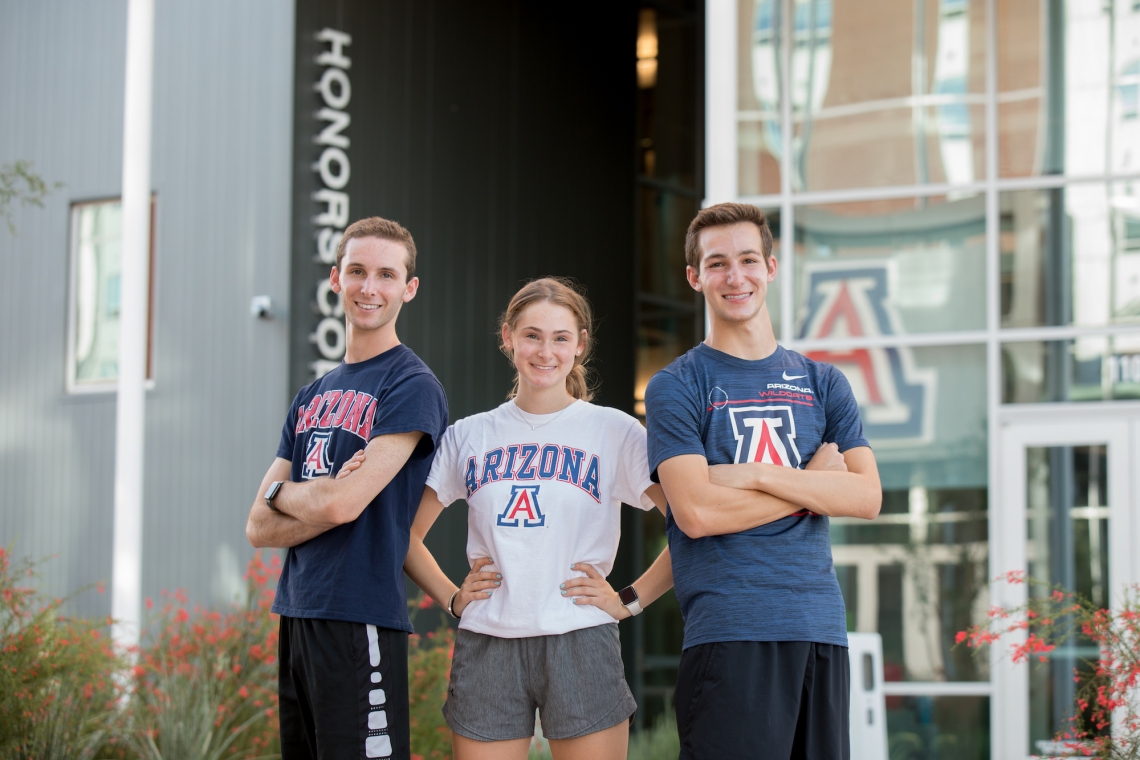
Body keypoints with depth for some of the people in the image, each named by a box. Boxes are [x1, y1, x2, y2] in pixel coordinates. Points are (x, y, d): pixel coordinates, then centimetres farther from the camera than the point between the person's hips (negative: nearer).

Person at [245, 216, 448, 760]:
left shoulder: (412, 386, -7)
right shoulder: (312, 398, 16)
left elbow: (342, 504, -17)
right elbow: (259, 528, 9)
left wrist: (281, 491, 3)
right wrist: (324, 501, -9)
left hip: (360, 622, -7)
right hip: (296, 616, 7)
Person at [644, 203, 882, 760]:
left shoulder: (823, 384, 15)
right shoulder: (676, 388, 3)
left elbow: (866, 497, 2)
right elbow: (697, 512, -11)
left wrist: (755, 475, -8)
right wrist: (812, 485, -3)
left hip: (821, 628, 4)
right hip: (728, 632, -4)